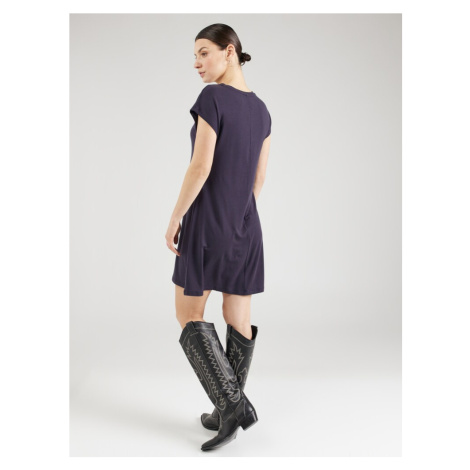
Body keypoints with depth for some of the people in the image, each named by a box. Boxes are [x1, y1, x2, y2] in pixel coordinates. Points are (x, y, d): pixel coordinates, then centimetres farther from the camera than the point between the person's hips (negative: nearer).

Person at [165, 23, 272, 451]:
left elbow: (201, 166, -19)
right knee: (239, 317, 9)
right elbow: (259, 177, 11)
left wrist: (175, 218, -10)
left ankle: (231, 401, -3)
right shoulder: (260, 109, 9)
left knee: (189, 314, 7)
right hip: (246, 227, 7)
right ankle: (230, 409, 20)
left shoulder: (213, 98, -13)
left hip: (206, 223, -7)